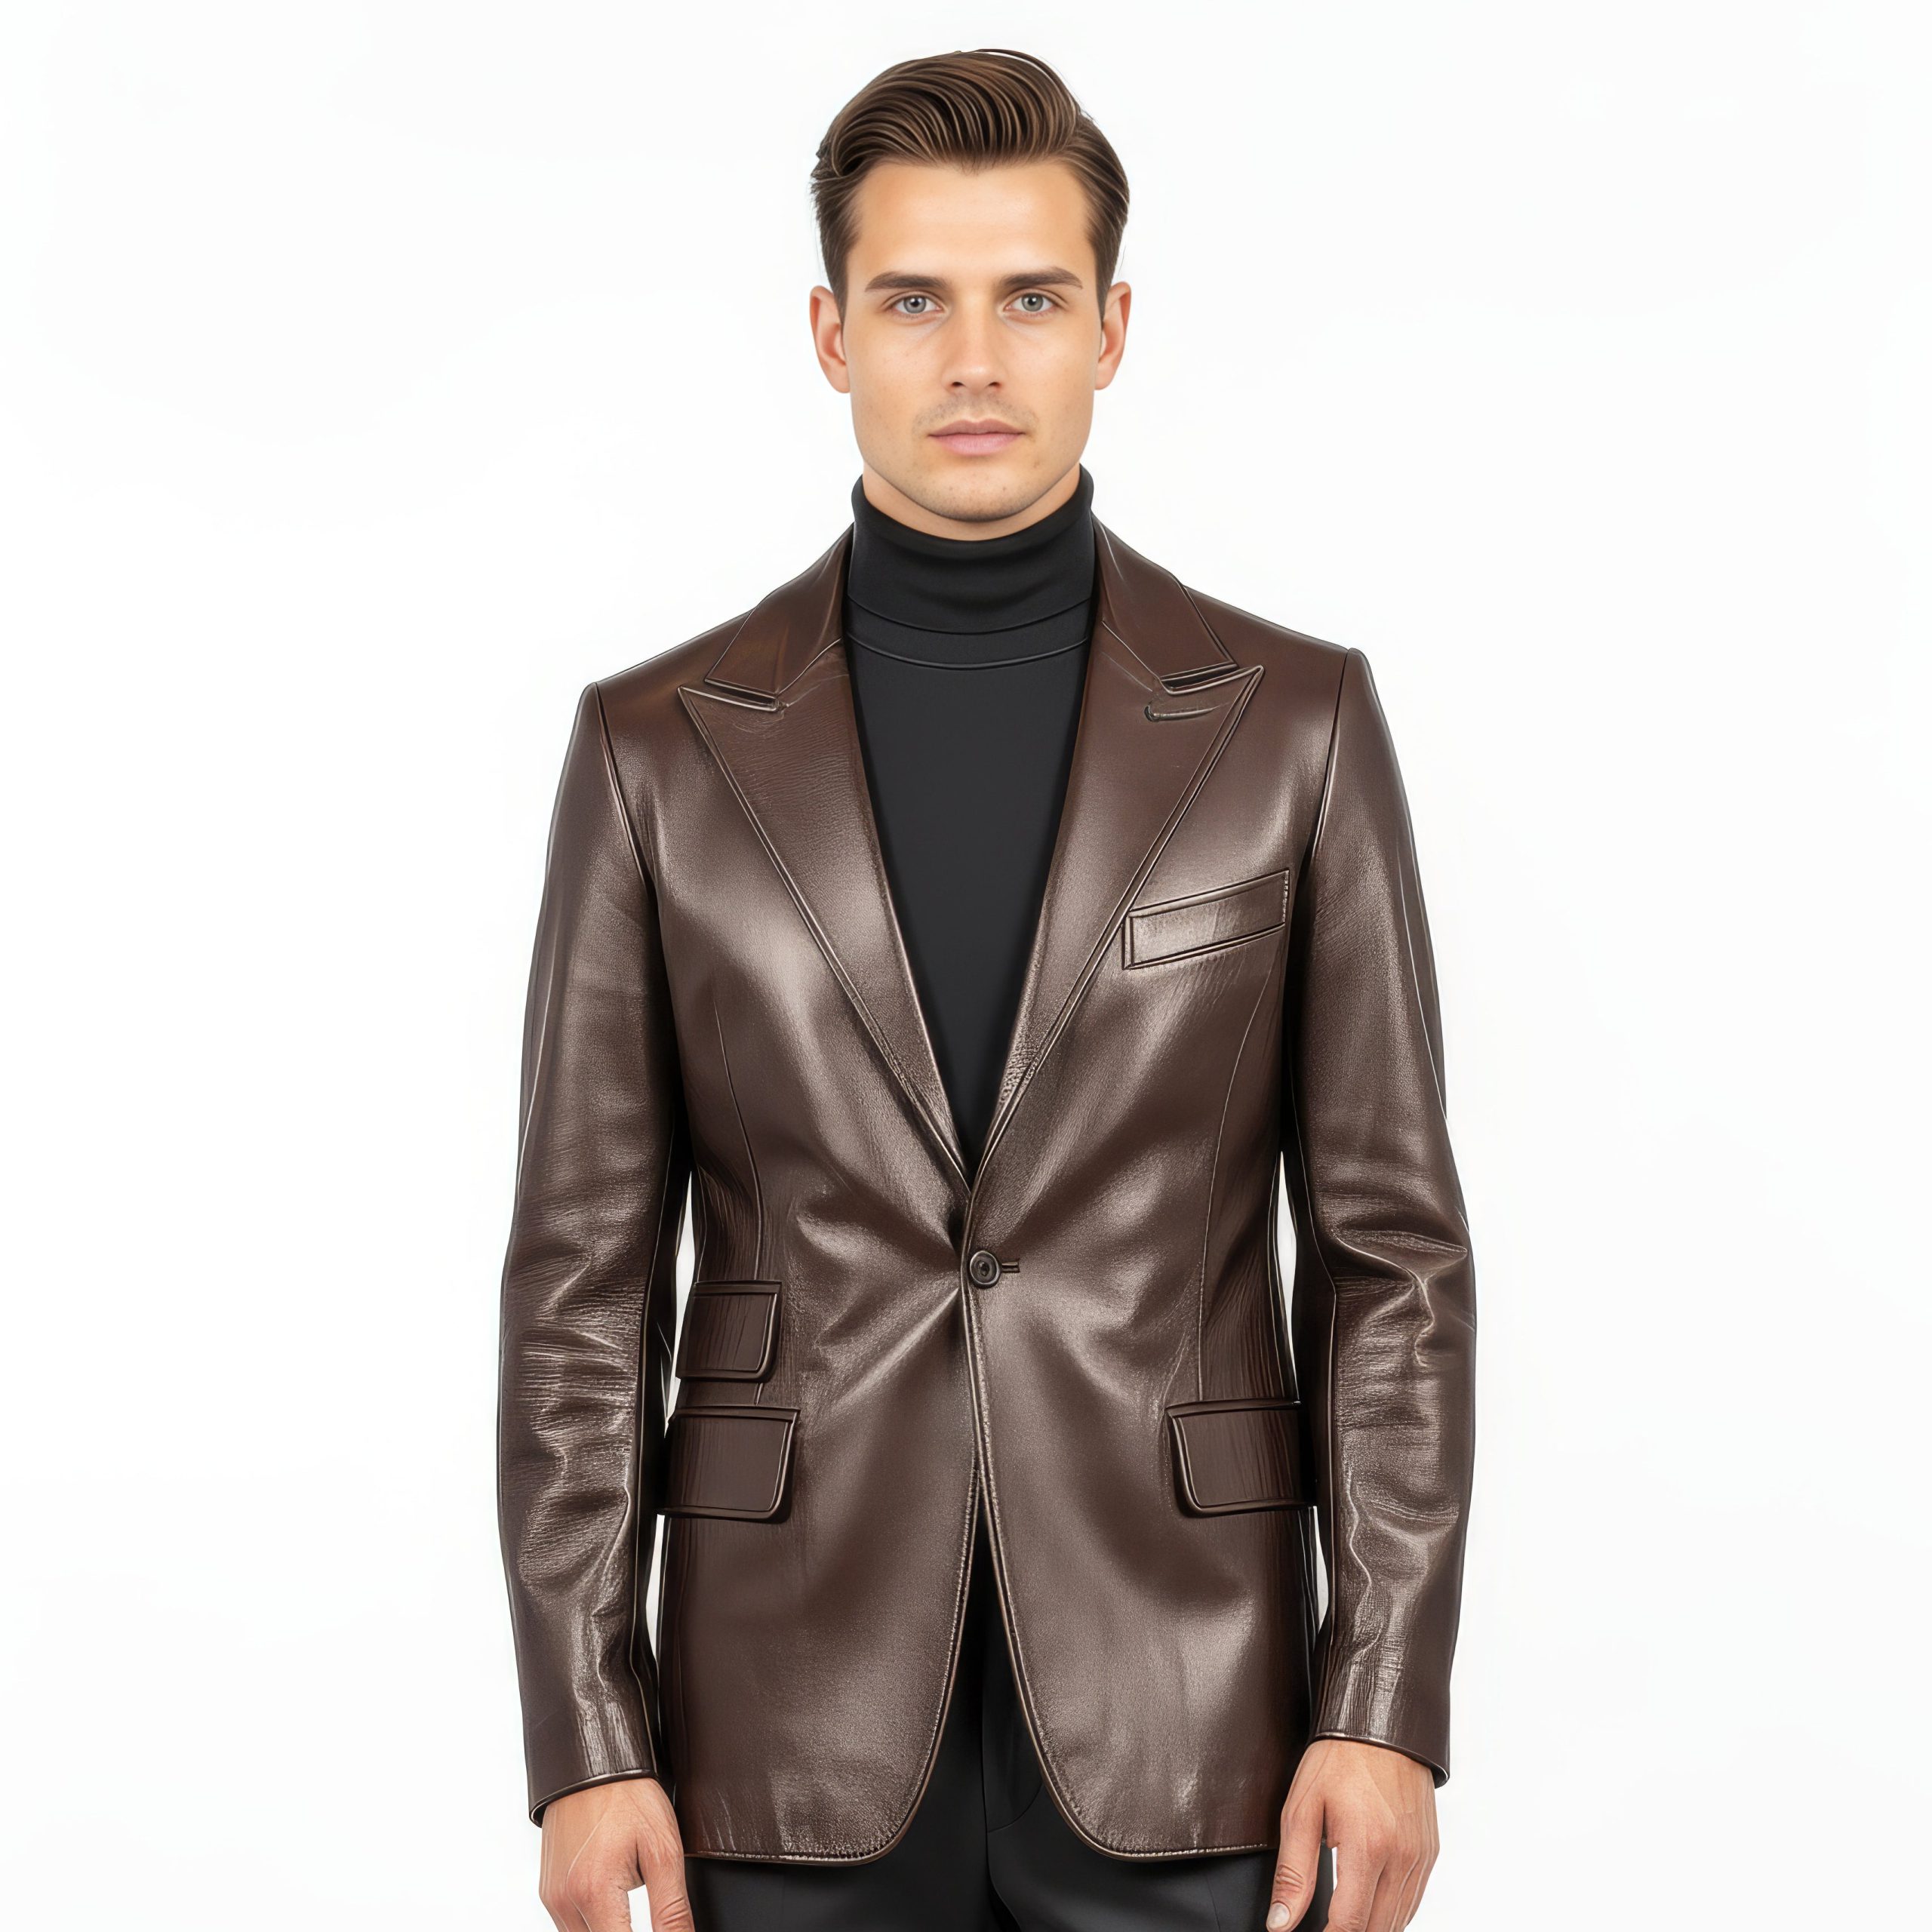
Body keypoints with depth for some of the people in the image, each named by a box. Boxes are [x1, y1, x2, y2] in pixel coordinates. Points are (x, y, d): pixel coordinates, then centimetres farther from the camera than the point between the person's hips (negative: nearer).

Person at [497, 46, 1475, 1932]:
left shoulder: (1294, 720, 1)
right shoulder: (659, 747, 2)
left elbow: (1390, 1244, 1)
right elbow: (586, 1276, 2)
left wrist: (1387, 1708, -6)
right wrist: (586, 1745, -4)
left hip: (1176, 1730, 0)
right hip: (800, 1730, 1)